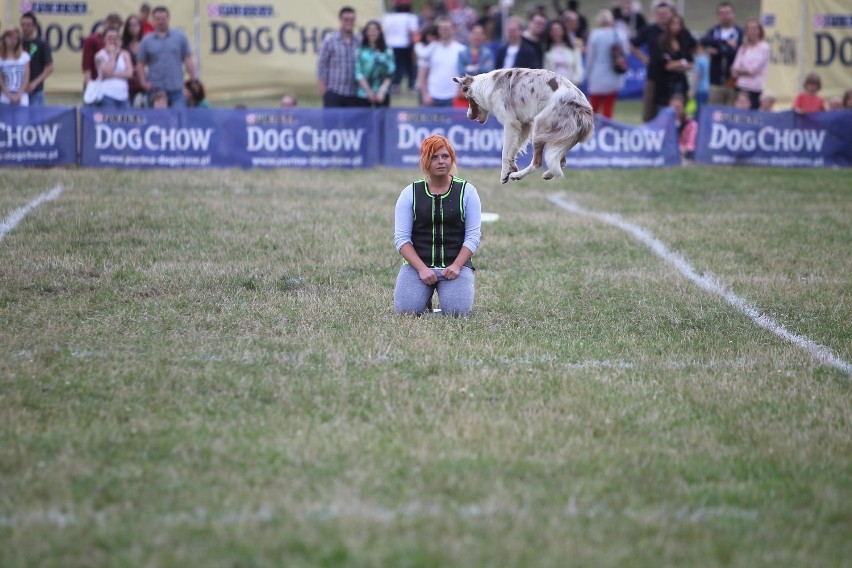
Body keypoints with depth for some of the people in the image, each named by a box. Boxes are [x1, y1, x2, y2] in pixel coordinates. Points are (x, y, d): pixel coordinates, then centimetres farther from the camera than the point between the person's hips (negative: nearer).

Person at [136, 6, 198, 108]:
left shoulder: (180, 37, 7)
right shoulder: (147, 40, 9)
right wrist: (144, 83, -2)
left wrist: (193, 79, 0)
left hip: (176, 89, -1)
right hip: (155, 90, 1)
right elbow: (140, 65, 9)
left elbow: (188, 60, 6)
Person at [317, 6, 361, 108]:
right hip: (334, 92, -3)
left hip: (354, 93, 3)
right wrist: (322, 85, -4)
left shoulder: (360, 42, 6)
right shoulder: (330, 40, 0)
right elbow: (322, 63, 1)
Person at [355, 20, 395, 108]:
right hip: (364, 94, 0)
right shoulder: (360, 51, 2)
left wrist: (382, 91, -10)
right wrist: (369, 91, -10)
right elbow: (358, 74, -2)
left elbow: (390, 74, 2)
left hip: (382, 94, 0)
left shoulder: (387, 51, 5)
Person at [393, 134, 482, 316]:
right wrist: (422, 269, -15)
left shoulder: (466, 192, 4)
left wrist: (456, 266, -14)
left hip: (456, 263, 0)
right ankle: (426, 291, 12)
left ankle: (447, 289, 11)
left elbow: (473, 236, 1)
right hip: (418, 263, 0)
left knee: (456, 310, -25)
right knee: (406, 309, -24)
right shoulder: (410, 194, 3)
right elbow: (401, 238, -1)